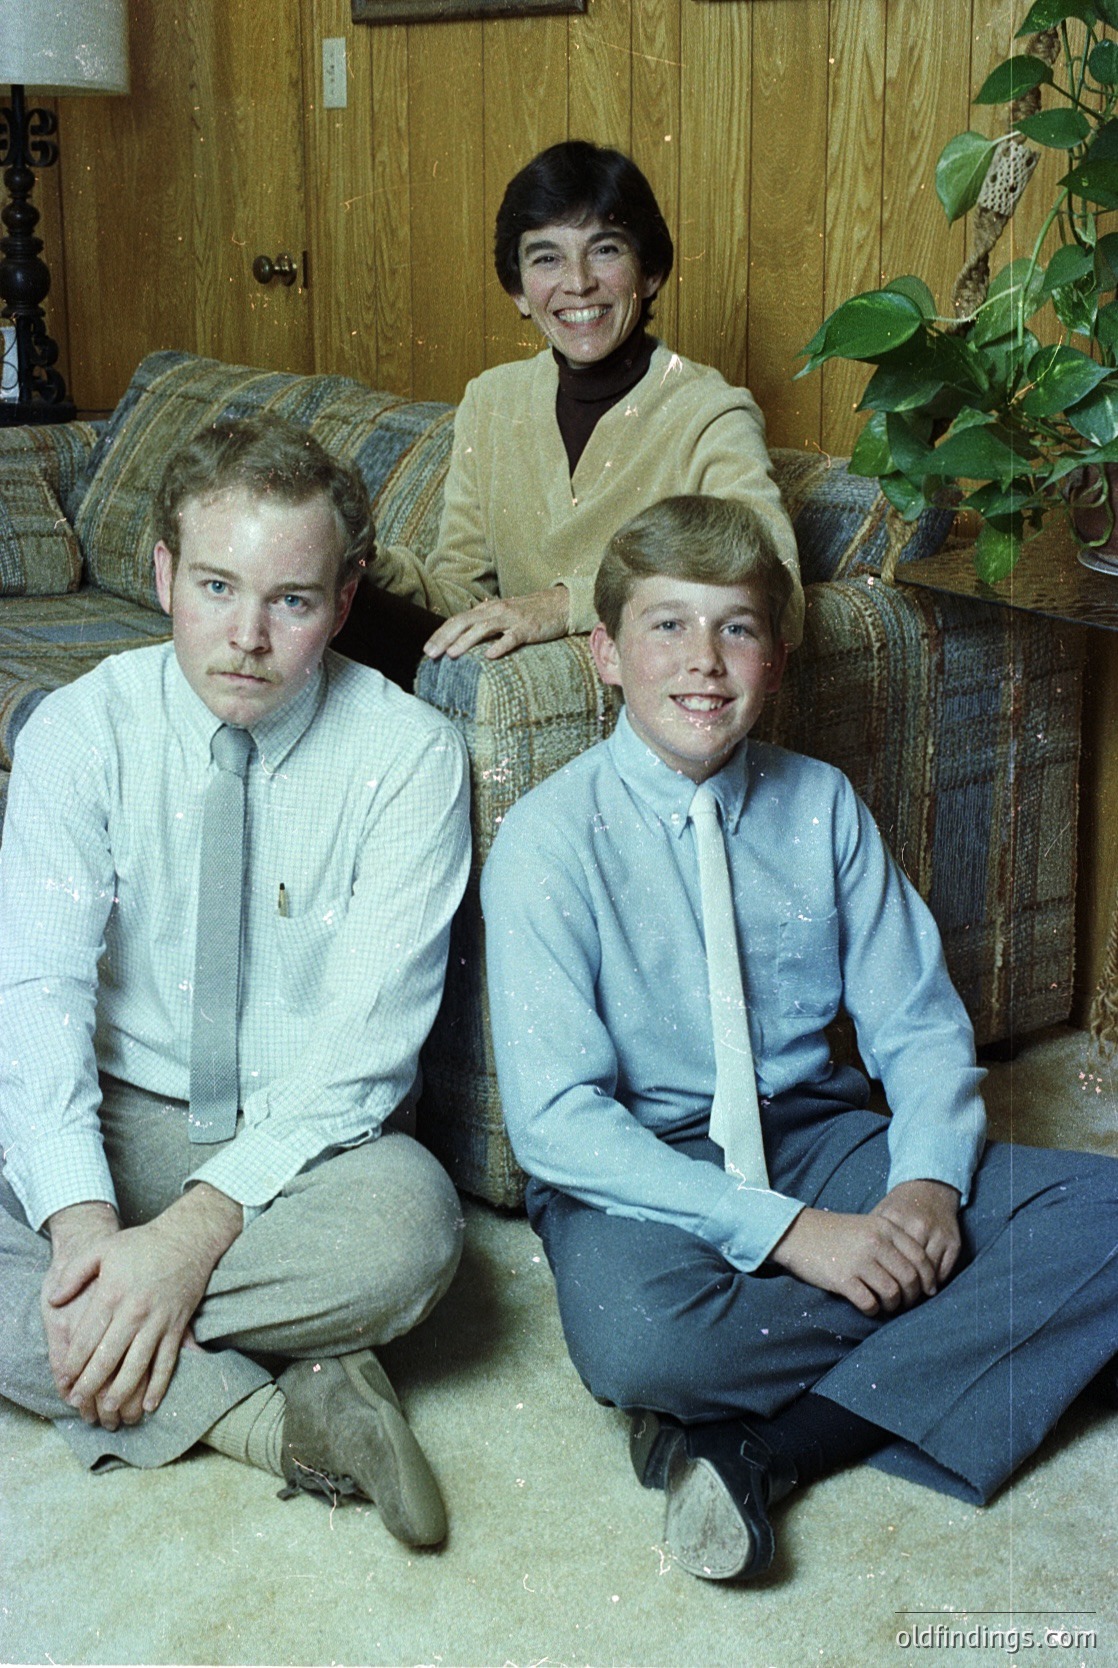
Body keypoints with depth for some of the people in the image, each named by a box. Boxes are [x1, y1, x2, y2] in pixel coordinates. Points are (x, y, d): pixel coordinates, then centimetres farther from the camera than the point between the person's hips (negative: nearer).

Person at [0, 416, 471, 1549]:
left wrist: (191, 1232, -30)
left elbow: (365, 1037, -18)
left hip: (307, 1139, -2)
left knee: (407, 1230, -36)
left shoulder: (409, 755, -12)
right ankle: (271, 1412, -23)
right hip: (114, 1119, 2)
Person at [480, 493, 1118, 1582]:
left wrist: (927, 1180, -17)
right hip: (636, 1170, -4)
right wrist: (787, 1231, -24)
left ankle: (761, 1443, -19)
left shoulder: (822, 808, 3)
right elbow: (555, 1118, -16)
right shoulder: (550, 839, -10)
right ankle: (967, 1323, -11)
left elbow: (918, 1022, 5)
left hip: (816, 1137, 5)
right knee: (641, 1341, -38)